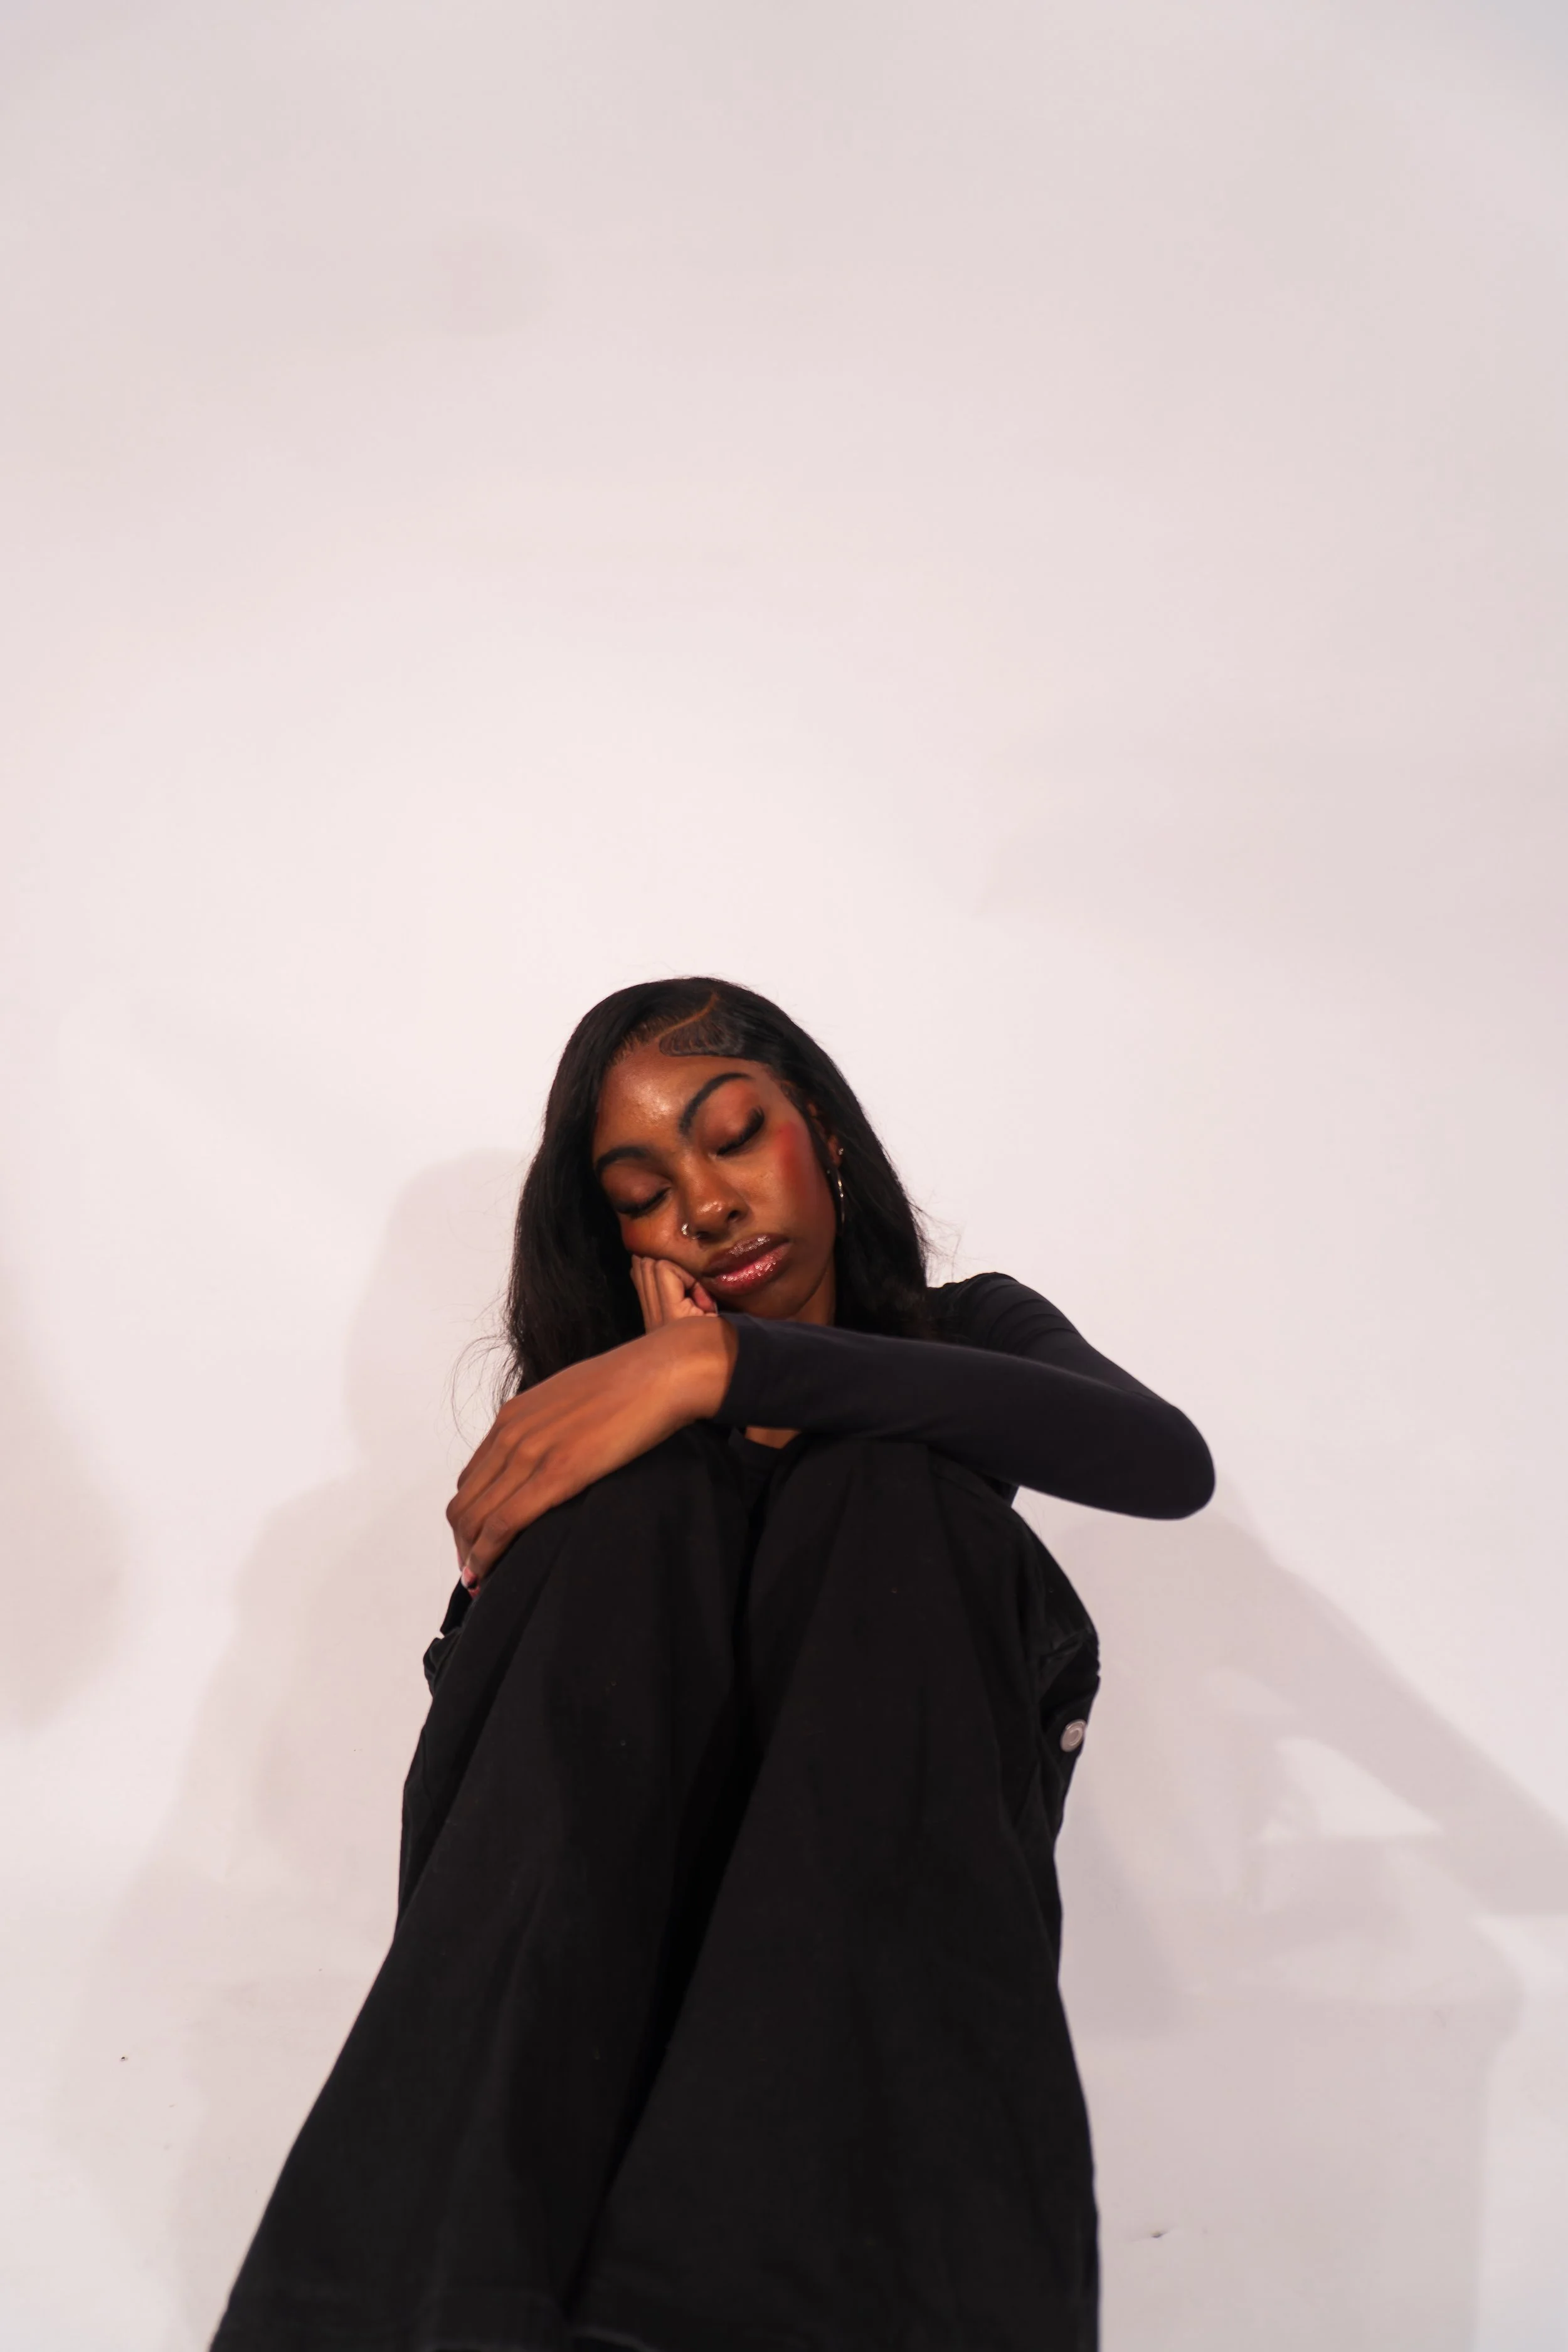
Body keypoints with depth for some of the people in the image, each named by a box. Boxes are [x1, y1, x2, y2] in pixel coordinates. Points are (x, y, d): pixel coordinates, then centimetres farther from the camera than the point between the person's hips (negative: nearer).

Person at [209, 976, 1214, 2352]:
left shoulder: (972, 1333, 9)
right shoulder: (616, 1426, 9)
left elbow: (1169, 1462, -17)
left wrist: (729, 1362, -23)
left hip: (897, 1874, 0)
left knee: (886, 1473, -25)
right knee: (640, 1492, -24)